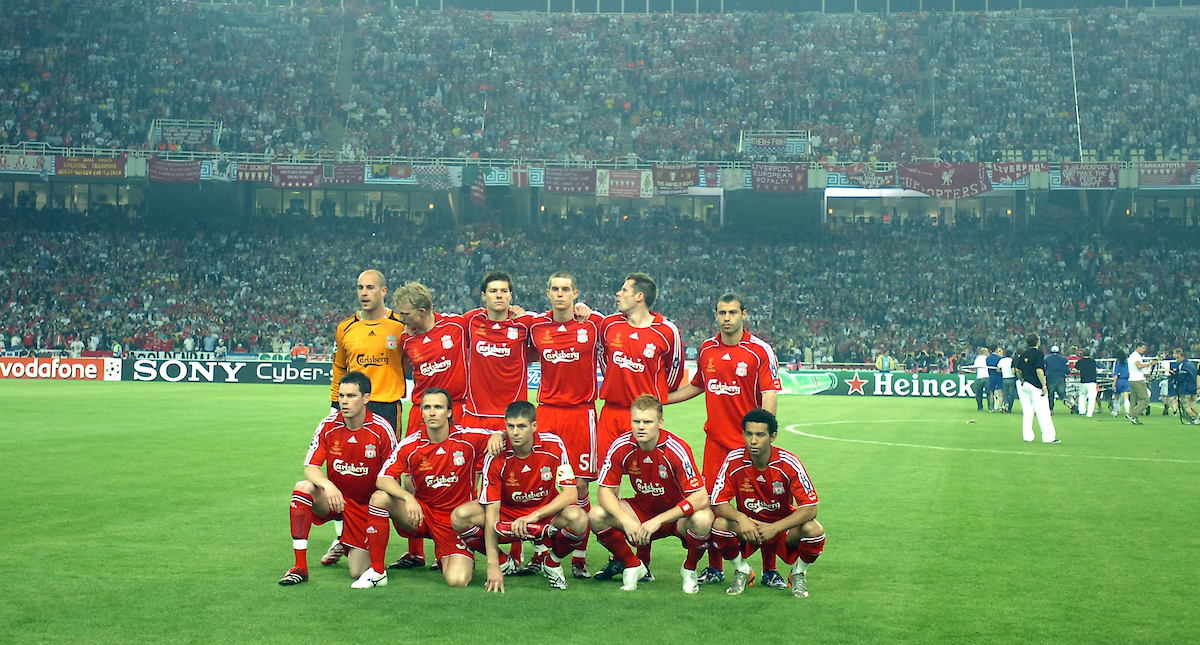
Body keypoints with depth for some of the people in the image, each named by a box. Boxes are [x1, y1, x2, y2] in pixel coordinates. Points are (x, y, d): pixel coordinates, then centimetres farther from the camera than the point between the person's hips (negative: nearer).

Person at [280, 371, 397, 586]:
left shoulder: (381, 429, -15)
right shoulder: (328, 426, -9)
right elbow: (310, 469, -13)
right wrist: (327, 485, -34)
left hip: (365, 504, -2)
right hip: (333, 496, 2)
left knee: (358, 573, -13)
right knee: (303, 488, -32)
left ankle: (346, 545, 27)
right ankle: (300, 567, -24)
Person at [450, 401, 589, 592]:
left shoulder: (553, 445, -17)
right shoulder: (497, 457, -18)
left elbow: (571, 493, -19)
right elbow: (491, 513, -20)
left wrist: (534, 515, -34)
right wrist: (493, 565, -26)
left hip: (546, 515, 0)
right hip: (507, 515, 1)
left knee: (577, 518, -34)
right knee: (460, 516, -25)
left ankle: (553, 563, 0)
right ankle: (504, 563, 2)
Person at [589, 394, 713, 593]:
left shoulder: (676, 449, -26)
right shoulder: (621, 447, -16)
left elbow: (700, 498, -29)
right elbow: (605, 491, -10)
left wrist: (658, 521, -35)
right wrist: (625, 520, -29)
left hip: (677, 513, -3)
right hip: (642, 509, 3)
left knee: (702, 520, -36)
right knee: (596, 516, -21)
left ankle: (689, 569, -3)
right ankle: (632, 566, 4)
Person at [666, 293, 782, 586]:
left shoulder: (760, 350, -5)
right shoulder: (707, 349, 9)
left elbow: (770, 396, -9)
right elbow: (697, 385, 25)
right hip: (715, 439, 4)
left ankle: (769, 570, 9)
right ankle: (714, 569, 15)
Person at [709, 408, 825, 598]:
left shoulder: (789, 463, -21)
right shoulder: (734, 461, -17)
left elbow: (810, 508, -23)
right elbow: (718, 502, -14)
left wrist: (774, 527, -34)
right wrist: (740, 518, -35)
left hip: (784, 526, -1)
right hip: (747, 526, 1)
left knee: (814, 529, -31)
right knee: (719, 524, -29)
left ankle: (799, 574, 3)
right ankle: (742, 571, 1)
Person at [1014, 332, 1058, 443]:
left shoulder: (1024, 354, 9)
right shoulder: (1038, 353, -11)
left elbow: (1018, 370, 12)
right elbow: (1039, 370, -19)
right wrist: (1044, 385, -16)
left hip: (1024, 385, 7)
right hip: (1035, 386, -7)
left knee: (1027, 411, 10)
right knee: (1043, 411, -4)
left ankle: (1027, 436, 10)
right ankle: (1048, 437, -4)